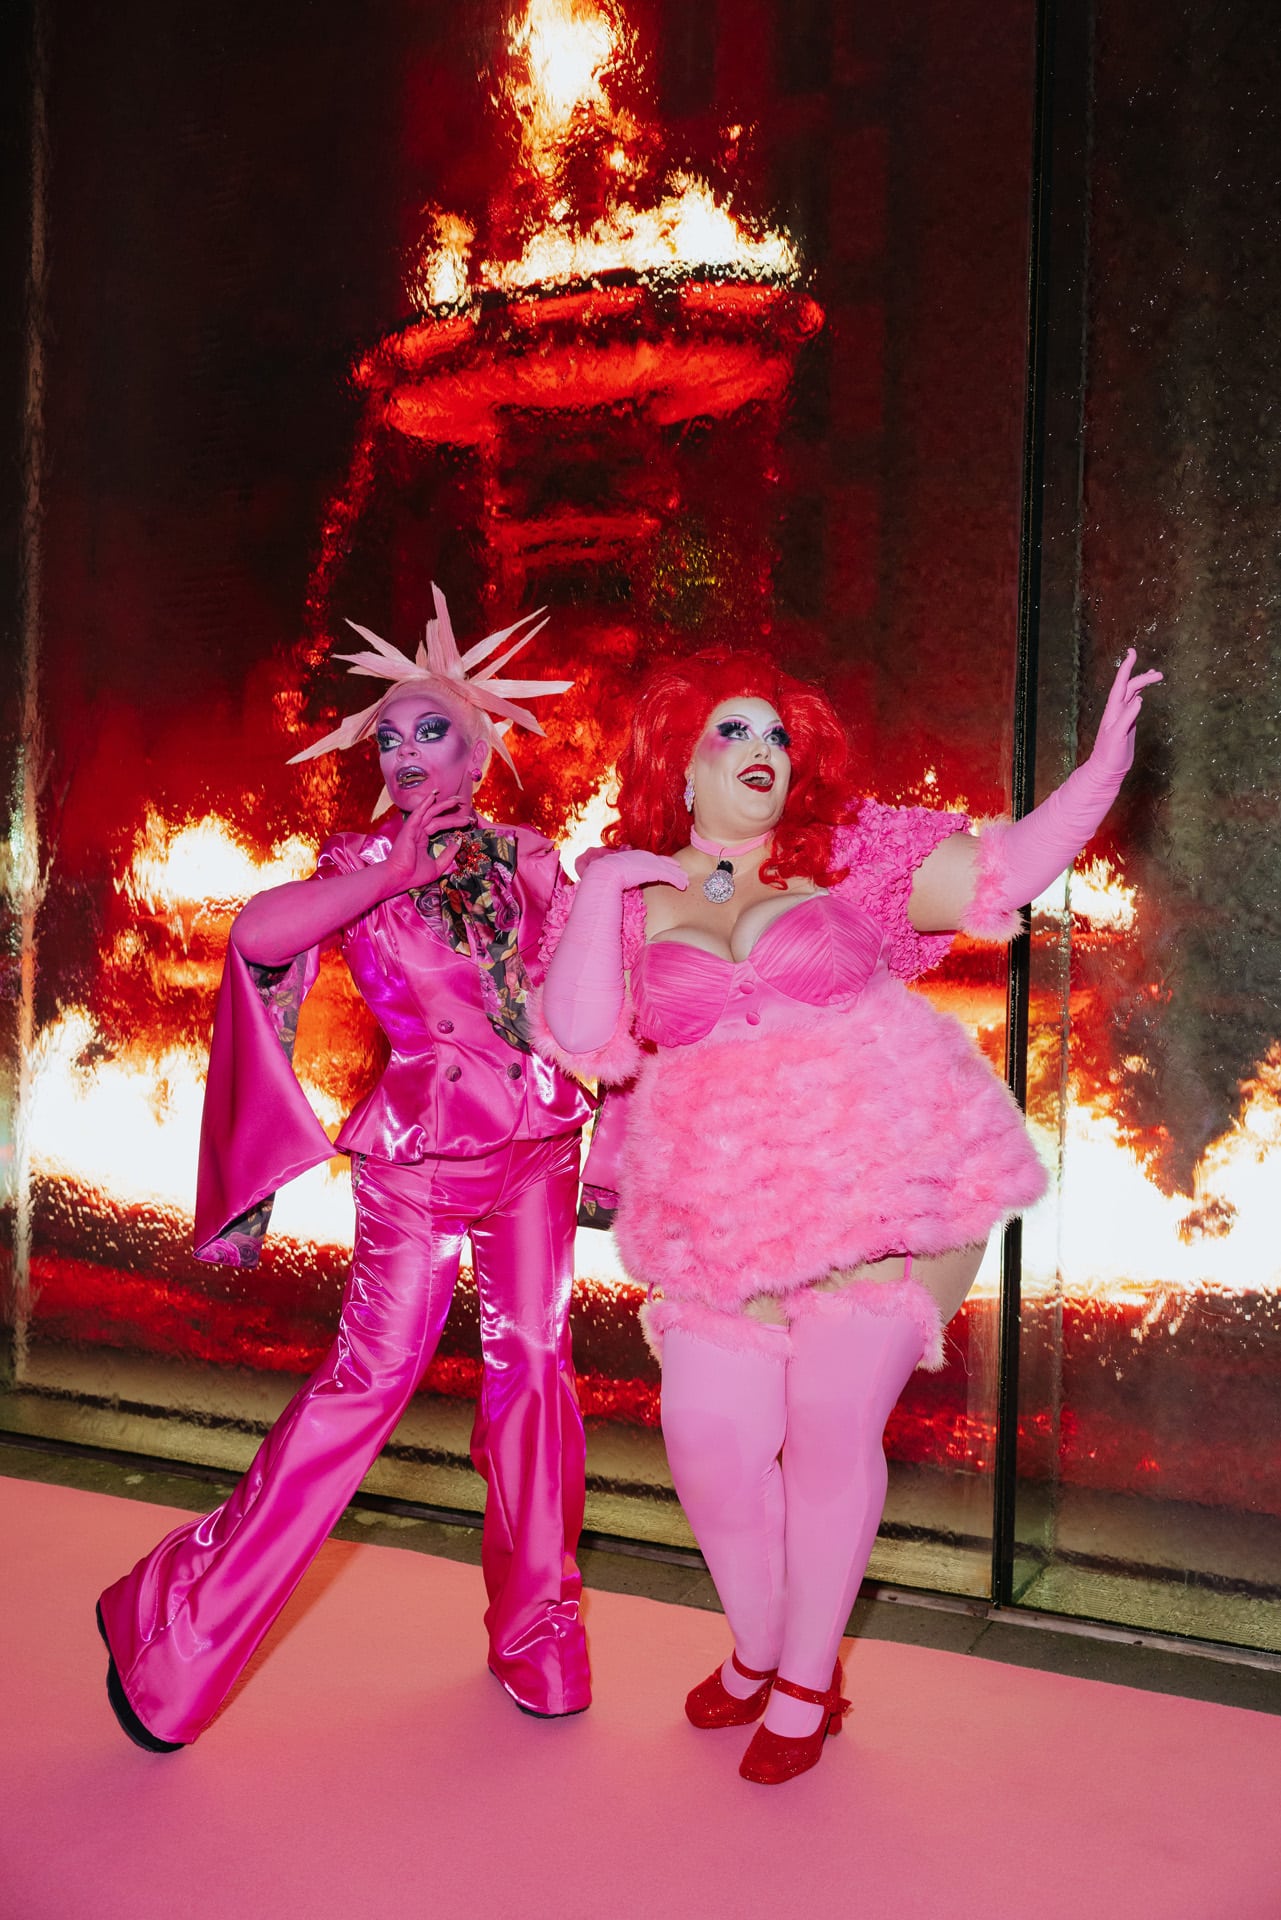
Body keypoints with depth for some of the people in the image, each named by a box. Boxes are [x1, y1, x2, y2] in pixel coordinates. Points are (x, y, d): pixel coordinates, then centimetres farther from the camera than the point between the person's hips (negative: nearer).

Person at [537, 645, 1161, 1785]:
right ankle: (757, 1651, 31)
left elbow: (1008, 866, -2)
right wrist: (603, 888, -8)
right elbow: (579, 1039, -6)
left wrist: (1106, 761, -14)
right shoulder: (628, 896, 6)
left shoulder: (851, 859, 2)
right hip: (725, 1219, 2)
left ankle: (805, 1681, 24)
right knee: (709, 1441, 0)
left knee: (830, 1434, 0)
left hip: (885, 1190, -2)